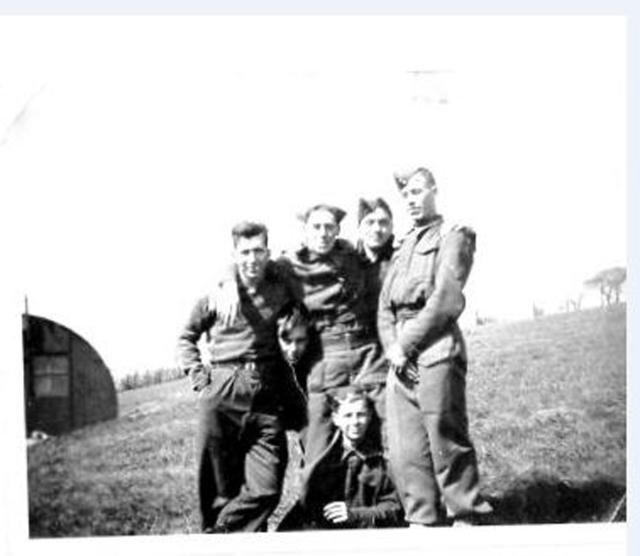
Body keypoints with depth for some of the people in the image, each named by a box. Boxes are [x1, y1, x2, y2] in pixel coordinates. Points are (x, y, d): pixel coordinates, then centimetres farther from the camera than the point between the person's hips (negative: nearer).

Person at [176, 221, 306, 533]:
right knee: (221, 488, 3)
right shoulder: (217, 294, 4)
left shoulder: (283, 291, 6)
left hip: (267, 399, 1)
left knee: (266, 490, -7)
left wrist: (290, 385, 7)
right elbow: (186, 338, 16)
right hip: (221, 398, -1)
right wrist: (200, 379, 4)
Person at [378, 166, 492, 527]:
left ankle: (467, 519, -3)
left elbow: (447, 300, -9)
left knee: (447, 442, -9)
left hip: (436, 347, -7)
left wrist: (407, 343, -10)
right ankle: (422, 523, 6)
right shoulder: (404, 247, 25)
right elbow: (385, 305, 16)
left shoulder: (453, 235, 4)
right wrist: (392, 346, -2)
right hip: (402, 356, 7)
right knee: (406, 450, 2)